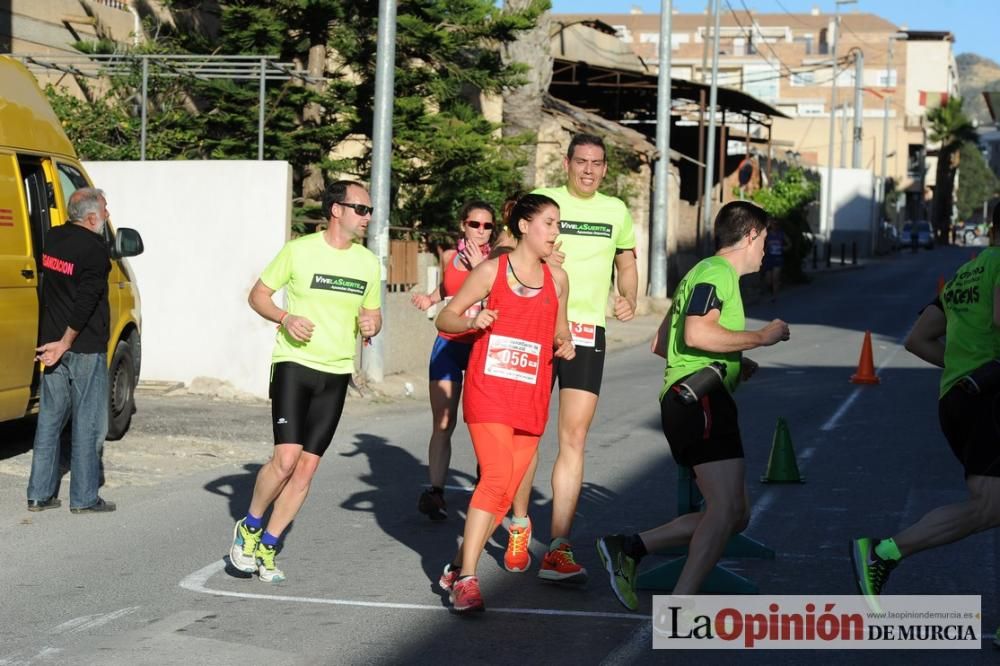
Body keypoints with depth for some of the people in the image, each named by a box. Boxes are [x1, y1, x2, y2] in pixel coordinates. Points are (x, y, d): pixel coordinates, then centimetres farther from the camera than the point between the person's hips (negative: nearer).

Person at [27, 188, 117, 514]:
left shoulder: (52, 238, 7)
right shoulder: (96, 249, -15)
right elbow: (86, 301, -19)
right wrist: (66, 343, -14)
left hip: (52, 343, 7)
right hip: (86, 349, -7)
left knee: (49, 419, 13)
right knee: (88, 425, 2)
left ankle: (39, 494, 15)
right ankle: (84, 498, 6)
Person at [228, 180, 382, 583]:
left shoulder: (368, 262, 7)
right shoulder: (299, 251, -5)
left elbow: (373, 314, 17)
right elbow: (258, 295, 2)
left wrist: (371, 326, -7)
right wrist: (285, 318, -16)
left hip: (336, 374, 4)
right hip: (294, 365, -4)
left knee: (307, 467, 3)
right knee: (286, 458, -16)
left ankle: (267, 548, 16)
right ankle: (249, 527, 9)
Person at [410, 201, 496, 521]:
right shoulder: (450, 256, 8)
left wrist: (480, 268, -20)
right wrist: (430, 299, 11)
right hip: (449, 345, 2)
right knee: (442, 424, -6)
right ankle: (436, 491, -6)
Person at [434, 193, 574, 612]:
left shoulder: (557, 279, 11)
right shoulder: (492, 270, -1)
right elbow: (445, 318, 1)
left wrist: (565, 345, 0)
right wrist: (472, 321, -19)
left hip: (531, 399, 5)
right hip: (489, 391, -5)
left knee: (505, 491, 3)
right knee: (496, 478, -19)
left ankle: (459, 567, 18)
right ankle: (466, 578, -14)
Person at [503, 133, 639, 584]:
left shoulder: (616, 212, 10)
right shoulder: (541, 201, 1)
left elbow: (627, 265, 22)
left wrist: (629, 301, 1)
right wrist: (537, 259, -17)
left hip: (587, 333, 2)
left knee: (574, 438, -6)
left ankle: (558, 551, -6)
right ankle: (519, 525, 28)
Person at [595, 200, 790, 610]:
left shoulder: (701, 273, 28)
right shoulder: (717, 272, -5)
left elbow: (663, 342, 32)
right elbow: (697, 333, -21)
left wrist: (734, 364, 31)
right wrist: (761, 337, -11)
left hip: (687, 403, 11)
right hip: (701, 397, -11)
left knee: (734, 515, 8)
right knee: (727, 508, -19)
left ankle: (627, 548, 6)